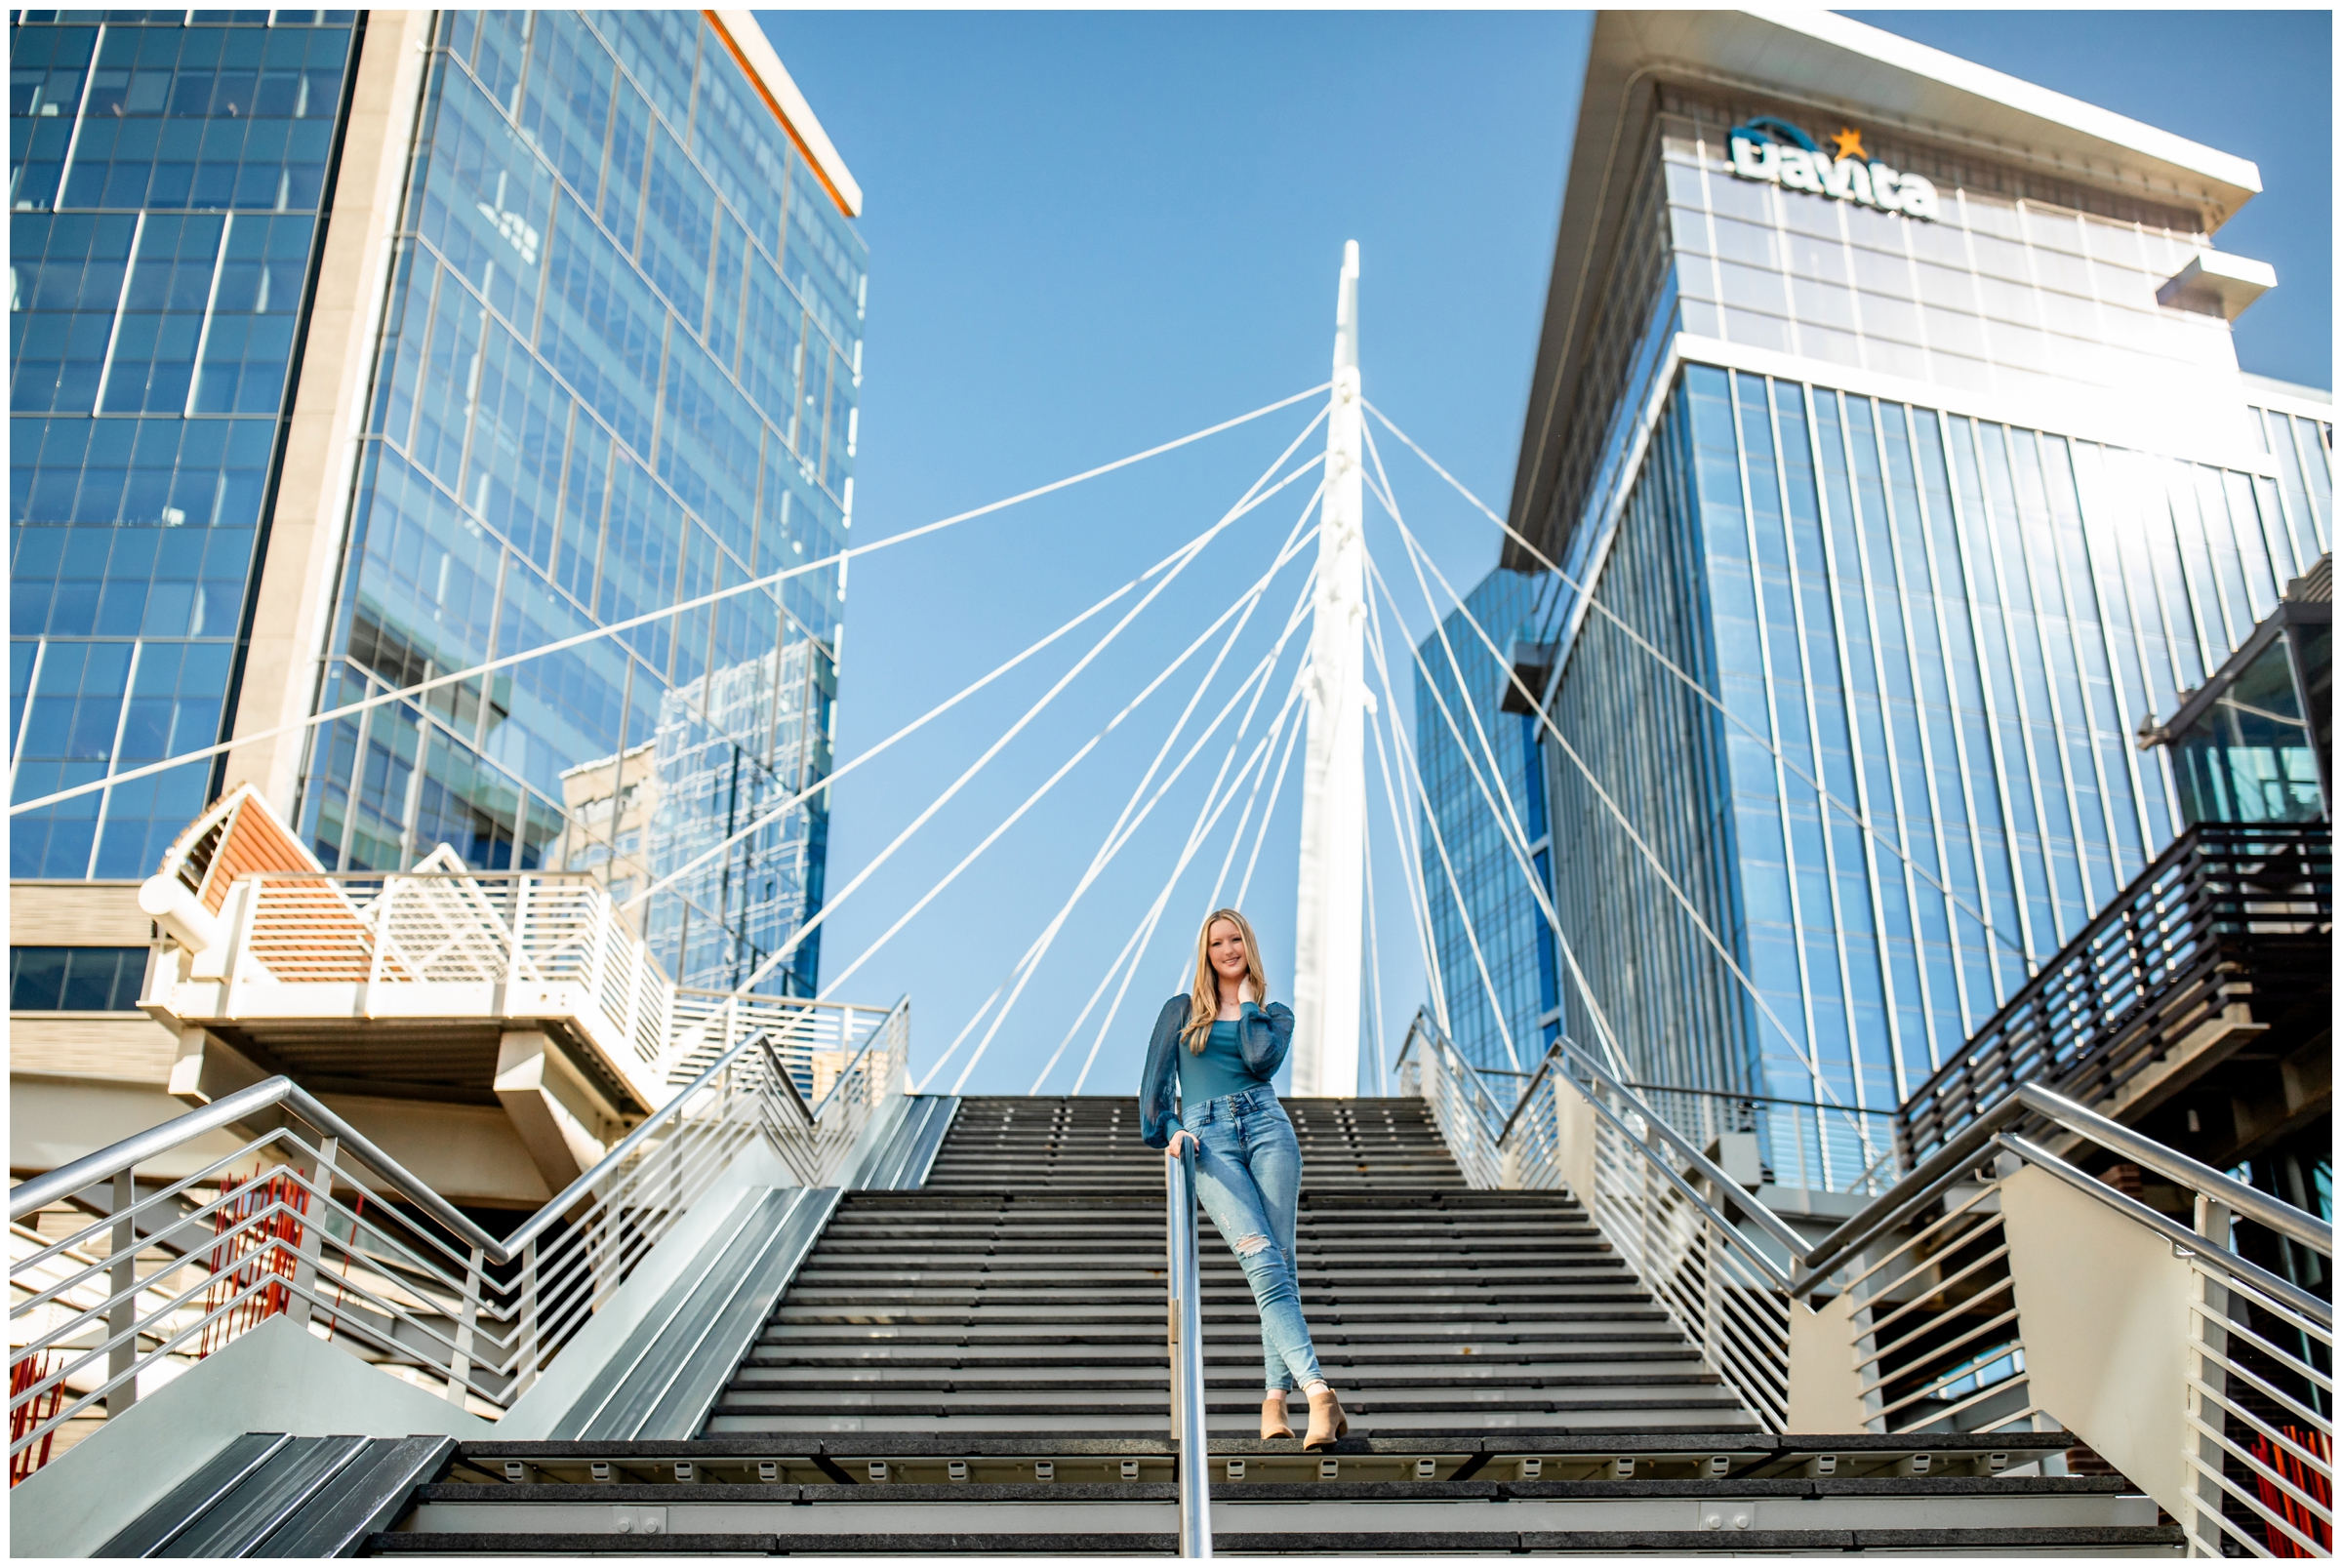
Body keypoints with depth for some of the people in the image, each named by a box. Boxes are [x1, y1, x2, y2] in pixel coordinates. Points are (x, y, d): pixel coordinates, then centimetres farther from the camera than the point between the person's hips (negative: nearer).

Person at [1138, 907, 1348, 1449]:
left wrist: (1247, 1003, 8)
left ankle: (1276, 1399, -6)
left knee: (1278, 1262, -9)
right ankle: (1318, 1392, -29)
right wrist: (1169, 1130, -3)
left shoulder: (1275, 1014, 18)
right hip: (1208, 1141, -2)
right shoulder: (1181, 1011, 18)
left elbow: (1262, 1061, -3)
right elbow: (1156, 1081, 12)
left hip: (1266, 1127, 2)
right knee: (1263, 1261, -18)